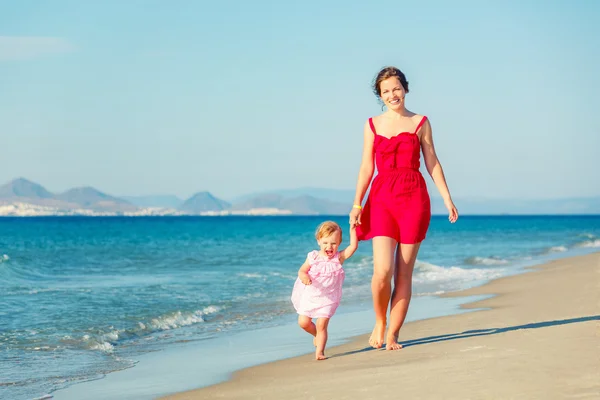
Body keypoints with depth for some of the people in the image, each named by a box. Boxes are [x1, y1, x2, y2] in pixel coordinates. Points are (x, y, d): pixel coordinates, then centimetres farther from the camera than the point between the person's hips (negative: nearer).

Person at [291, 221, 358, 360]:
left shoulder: (339, 258, -7)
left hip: (328, 298, -2)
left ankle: (319, 351, 2)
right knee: (303, 322, 4)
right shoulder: (313, 257, -6)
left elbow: (353, 246, -17)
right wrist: (304, 276, -32)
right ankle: (317, 335, 33)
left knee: (322, 325, -7)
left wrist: (352, 229, -17)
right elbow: (302, 270, -9)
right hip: (309, 296, 2)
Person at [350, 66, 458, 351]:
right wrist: (357, 204, 1)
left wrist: (447, 199, 3)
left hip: (414, 198, 0)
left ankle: (393, 335, 7)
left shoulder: (420, 123, 8)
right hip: (382, 197, 0)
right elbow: (366, 168, 9)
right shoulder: (373, 125, 10)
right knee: (382, 269, -13)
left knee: (404, 273, 0)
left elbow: (432, 164, 9)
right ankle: (380, 323, 12)